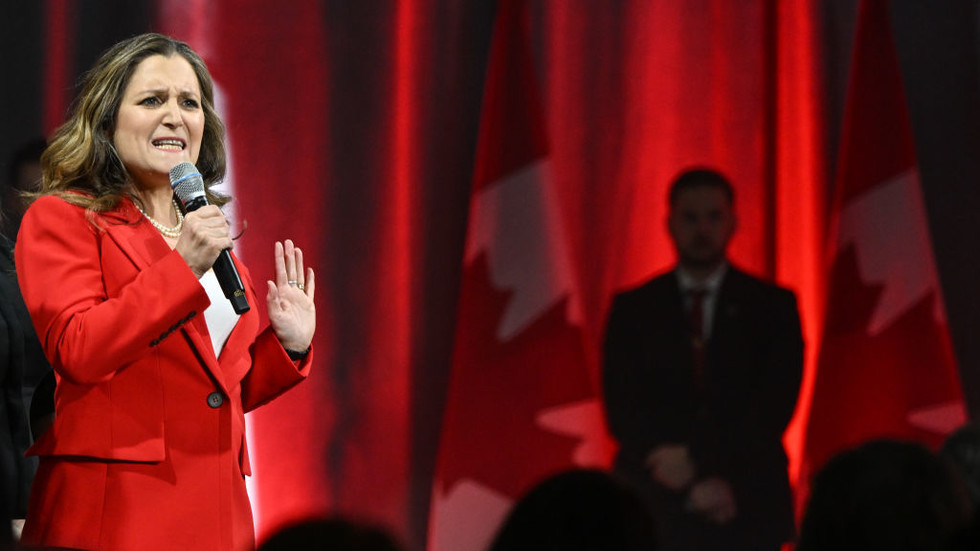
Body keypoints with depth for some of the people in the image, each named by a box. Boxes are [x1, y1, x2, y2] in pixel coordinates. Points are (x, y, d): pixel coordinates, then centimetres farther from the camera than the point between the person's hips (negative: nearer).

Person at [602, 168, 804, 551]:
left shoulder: (772, 307, 9)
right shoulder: (632, 309, 10)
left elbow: (773, 407, -1)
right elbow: (622, 411, 2)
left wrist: (695, 457, -12)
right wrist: (691, 488, -10)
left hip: (748, 517, 0)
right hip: (657, 513, 0)